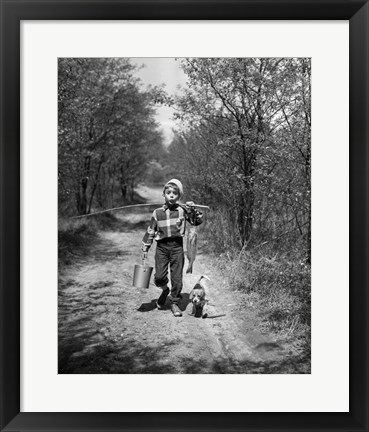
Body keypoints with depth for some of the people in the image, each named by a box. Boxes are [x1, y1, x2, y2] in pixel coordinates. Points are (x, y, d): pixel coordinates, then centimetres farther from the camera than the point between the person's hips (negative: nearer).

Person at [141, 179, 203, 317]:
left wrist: (193, 210, -12)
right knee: (159, 276, -5)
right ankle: (165, 290, 29)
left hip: (177, 246, 0)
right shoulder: (157, 212, 4)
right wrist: (145, 247, 11)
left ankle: (174, 303, 21)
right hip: (162, 246, 1)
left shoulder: (183, 210, 2)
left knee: (177, 277, 3)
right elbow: (150, 231, 10)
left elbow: (198, 222, 3)